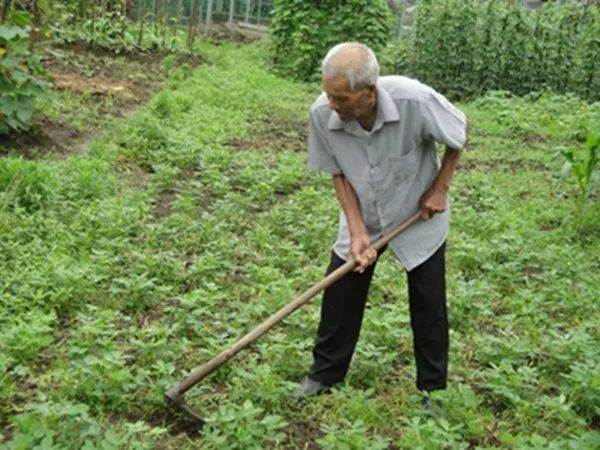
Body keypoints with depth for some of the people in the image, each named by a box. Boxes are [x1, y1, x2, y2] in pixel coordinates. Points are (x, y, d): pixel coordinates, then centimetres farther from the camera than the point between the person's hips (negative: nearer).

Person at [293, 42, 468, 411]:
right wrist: (357, 231, -18)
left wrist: (440, 189, -11)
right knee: (340, 294, 4)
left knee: (429, 306, 6)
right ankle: (324, 374, 25)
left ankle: (433, 388, 24)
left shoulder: (416, 100, -34)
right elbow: (338, 173, -10)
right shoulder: (322, 114, -26)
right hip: (362, 215, 2)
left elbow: (460, 131, -12)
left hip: (420, 216, -2)